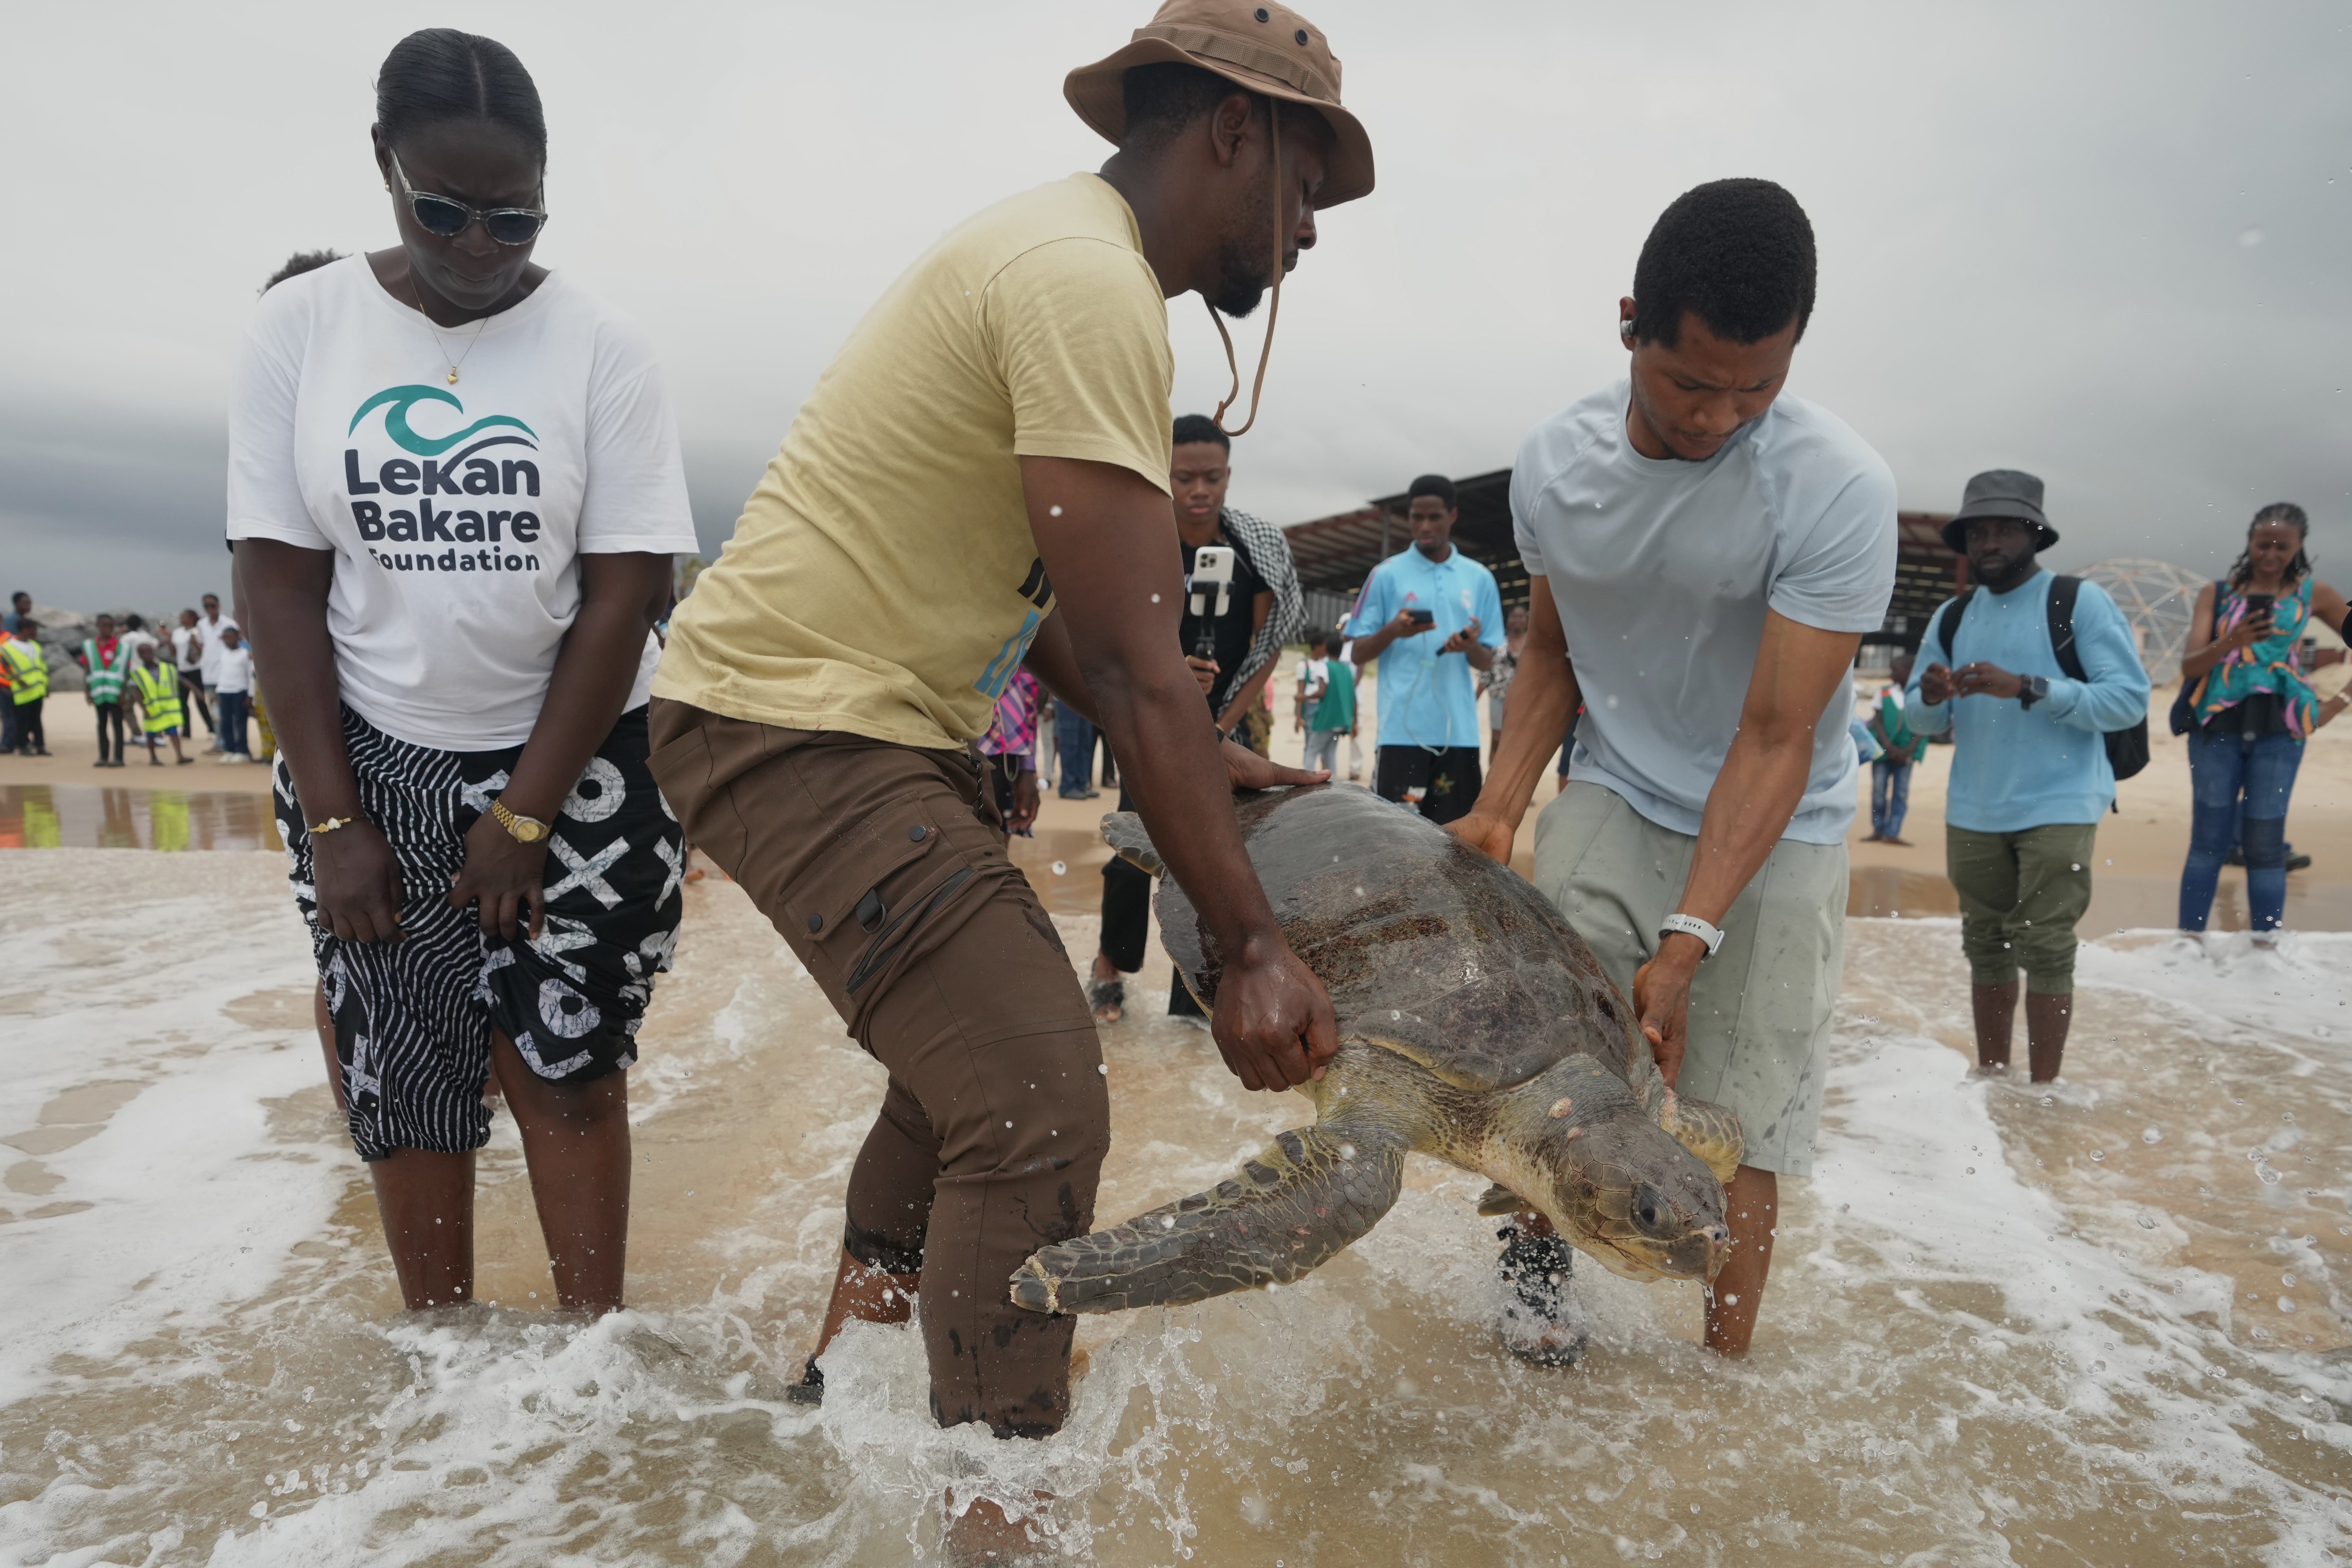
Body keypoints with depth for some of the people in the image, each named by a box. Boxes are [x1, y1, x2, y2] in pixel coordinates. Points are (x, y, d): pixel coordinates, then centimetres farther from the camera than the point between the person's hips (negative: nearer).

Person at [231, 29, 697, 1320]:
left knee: (560, 1062, -2)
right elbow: (279, 581, -2)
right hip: (371, 762, 2)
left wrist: (526, 817, -11)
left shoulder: (598, 349, -7)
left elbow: (625, 594, -10)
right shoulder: (300, 328, -1)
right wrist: (332, 822, -6)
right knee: (402, 1076, 6)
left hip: (575, 757, -2)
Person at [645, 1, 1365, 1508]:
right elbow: (1132, 663, -24)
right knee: (1037, 1101, -14)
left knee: (986, 1025, 22)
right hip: (795, 721, -11)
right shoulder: (1091, 280, -19)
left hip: (884, 716, 11)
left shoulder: (1059, 255, 15)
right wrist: (1254, 946, -18)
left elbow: (1031, 592, 13)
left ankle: (859, 1340, 40)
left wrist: (1196, 756, 6)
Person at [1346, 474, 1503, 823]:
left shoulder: (1479, 578, 10)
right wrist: (1393, 631, -15)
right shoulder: (1387, 574, 5)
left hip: (1459, 729, 2)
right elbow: (1358, 654, 5)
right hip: (1402, 728, -2)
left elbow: (1488, 664, 12)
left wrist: (1471, 647, -11)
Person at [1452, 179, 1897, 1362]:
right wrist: (1500, 807, -8)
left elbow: (1777, 739, -23)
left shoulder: (1838, 490, -22)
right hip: (1614, 798, 3)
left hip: (1771, 833, -2)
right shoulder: (1555, 463, -9)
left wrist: (1686, 944, -28)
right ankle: (1535, 1237, 14)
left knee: (1738, 1128, -5)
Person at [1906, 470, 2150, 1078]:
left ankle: (2044, 1089, 4)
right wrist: (1932, 696, -14)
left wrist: (2026, 688, -23)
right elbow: (1921, 719, 10)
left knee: (2044, 948, -5)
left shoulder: (2081, 601, -5)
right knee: (1986, 948, 11)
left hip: (2058, 808, -5)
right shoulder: (1951, 617, 10)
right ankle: (1990, 1075, 23)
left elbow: (2129, 698, -12)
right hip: (1972, 813, 5)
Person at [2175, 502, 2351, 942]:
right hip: (2216, 727, 0)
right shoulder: (2216, 593, 5)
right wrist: (2229, 642, -22)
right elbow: (2189, 667, -4)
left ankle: (2266, 945, 5)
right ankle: (2189, 941, 5)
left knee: (2265, 844, -1)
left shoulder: (2312, 594, 6)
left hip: (2278, 732, 0)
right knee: (2208, 842, 2)